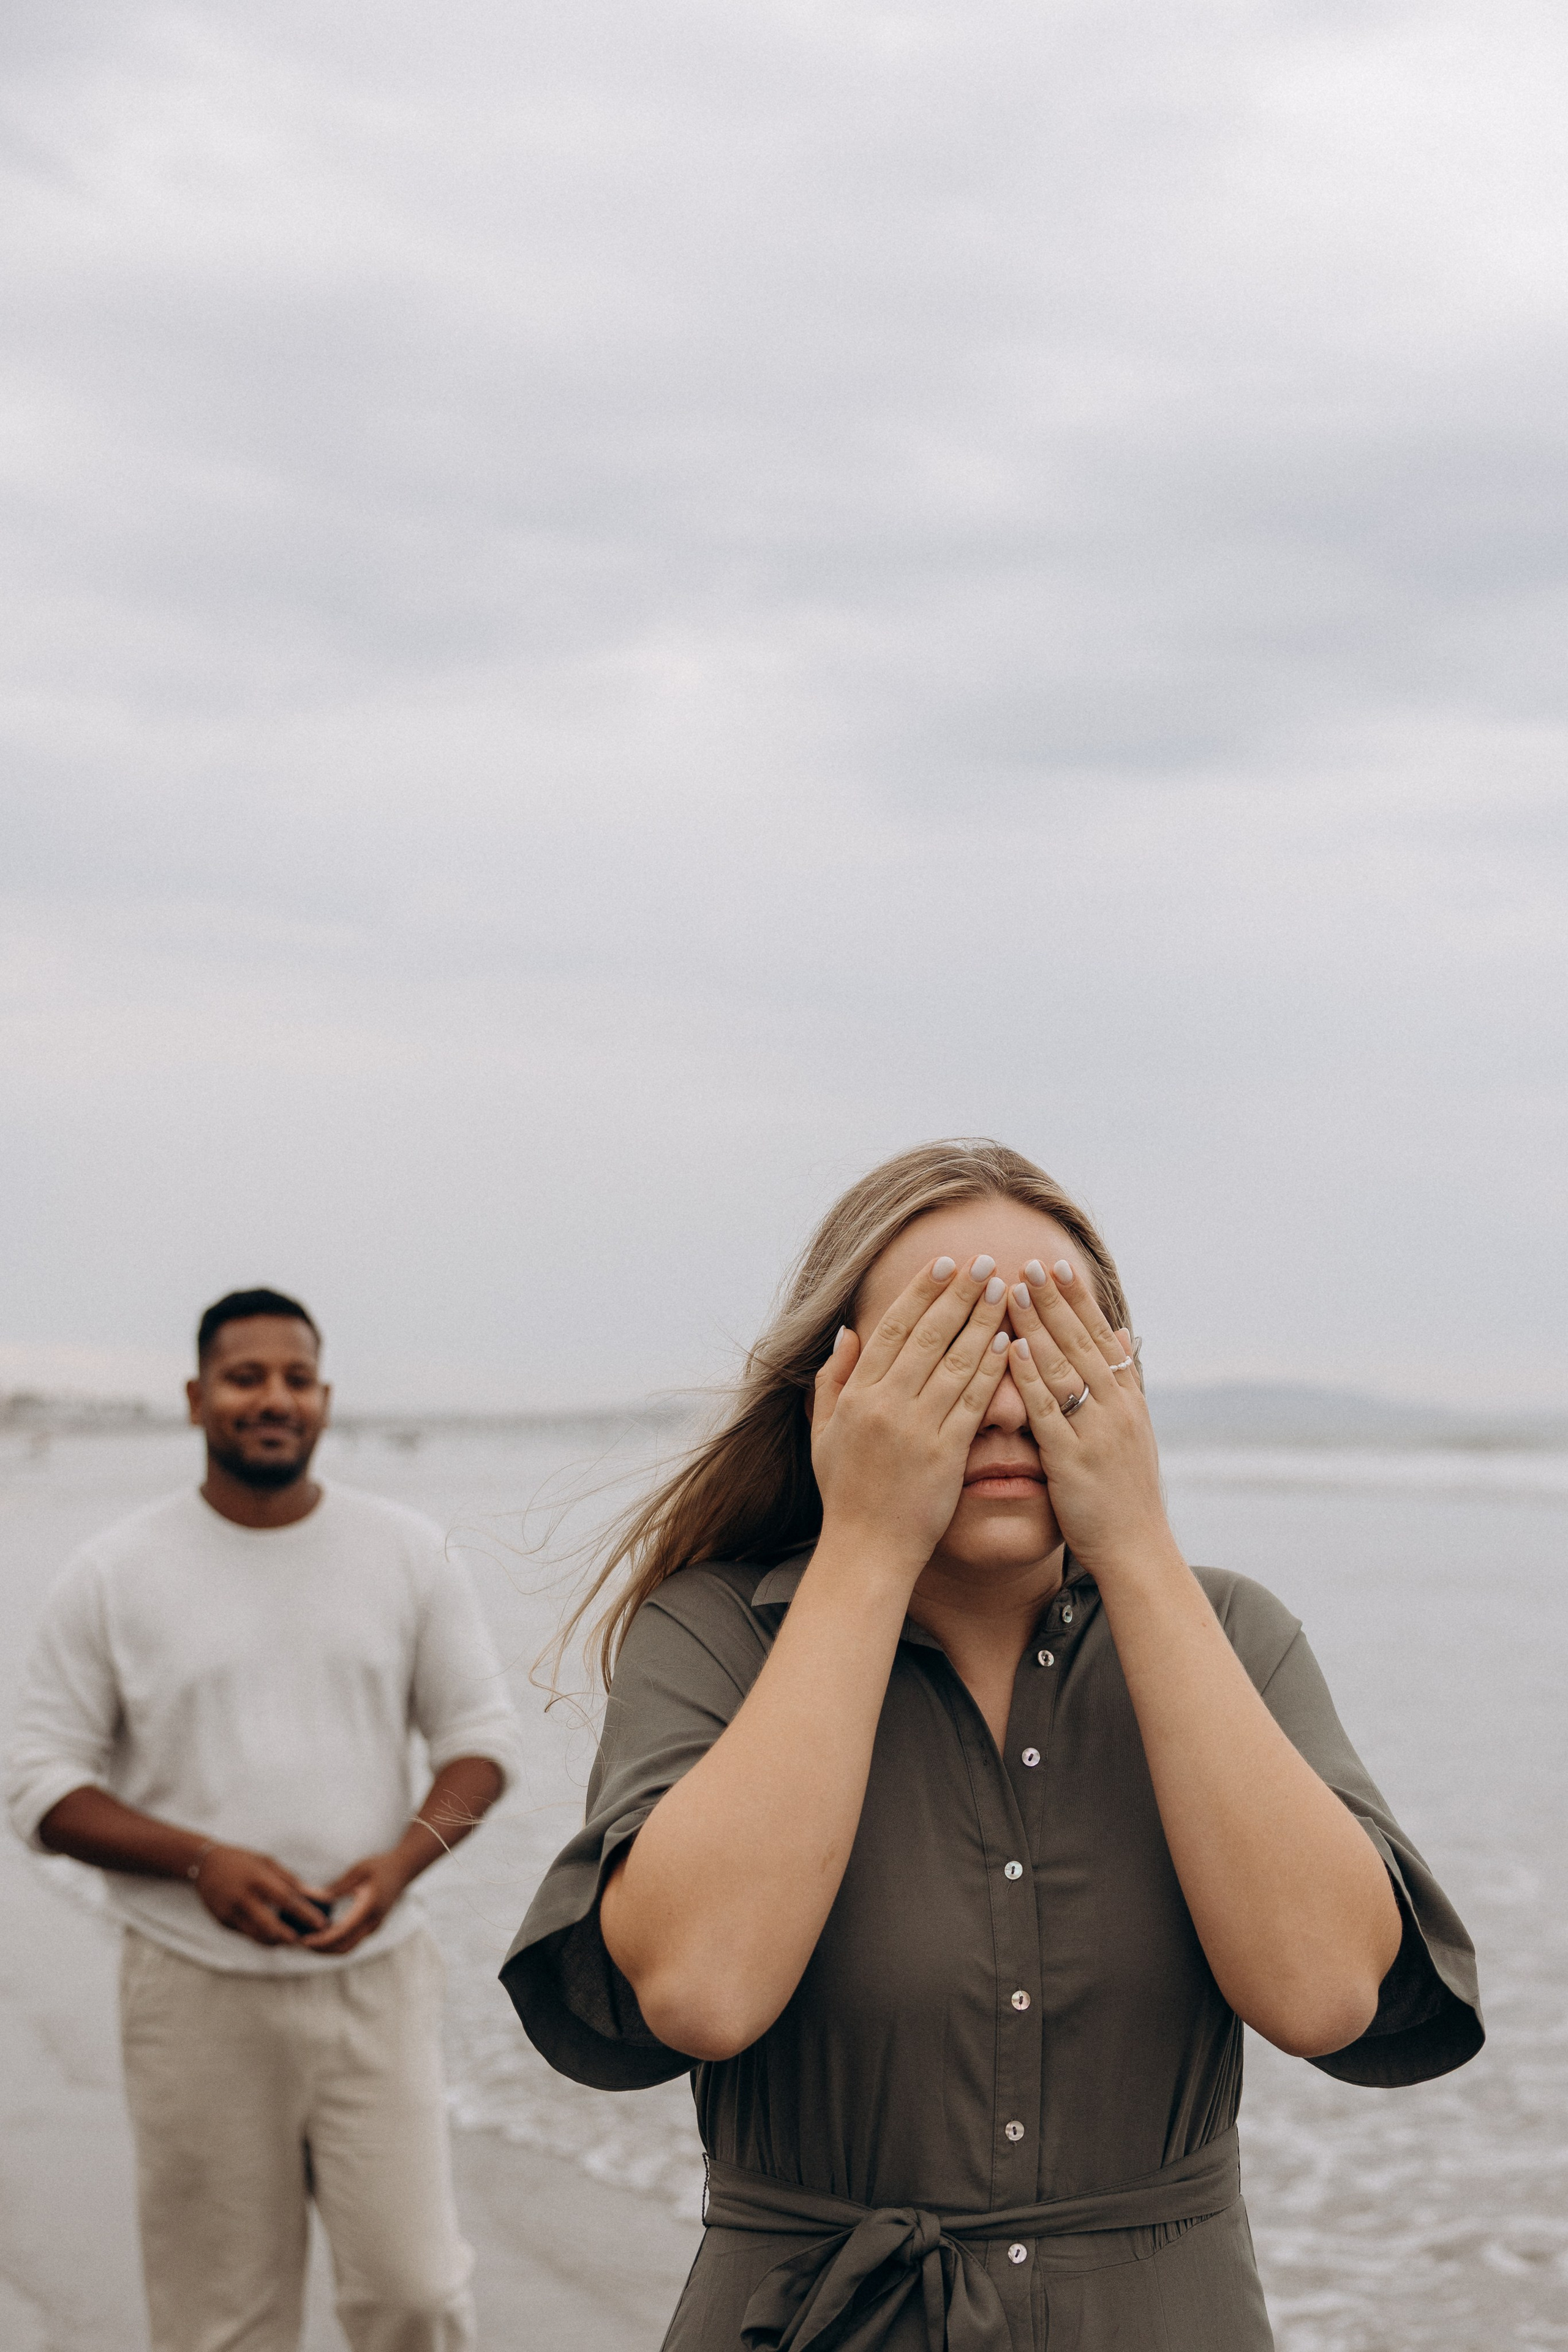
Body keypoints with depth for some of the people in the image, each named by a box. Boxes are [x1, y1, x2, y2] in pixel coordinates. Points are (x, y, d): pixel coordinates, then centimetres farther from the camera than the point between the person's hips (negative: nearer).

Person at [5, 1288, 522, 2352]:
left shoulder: (409, 1552, 3)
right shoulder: (113, 1575, -1)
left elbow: (482, 1734, 8)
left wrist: (405, 1859, -12)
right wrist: (200, 1861, -17)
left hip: (376, 1978, 1)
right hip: (197, 1993, -1)